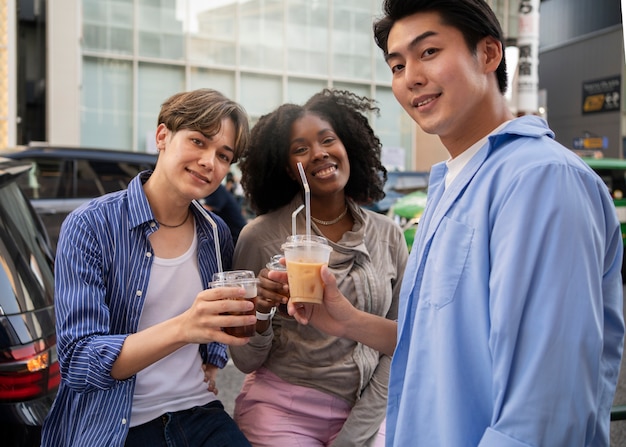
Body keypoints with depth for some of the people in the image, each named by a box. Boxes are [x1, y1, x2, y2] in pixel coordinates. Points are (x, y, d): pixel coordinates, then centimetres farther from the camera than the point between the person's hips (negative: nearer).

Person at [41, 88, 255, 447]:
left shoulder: (217, 236, 4)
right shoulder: (91, 227, -11)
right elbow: (78, 363, -18)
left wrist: (213, 364, 2)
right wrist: (182, 329, -32)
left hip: (199, 415, 4)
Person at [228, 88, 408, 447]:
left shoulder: (389, 235, -5)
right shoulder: (260, 236, -13)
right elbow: (246, 361, -7)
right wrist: (261, 313, -26)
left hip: (364, 415, 2)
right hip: (281, 412, -2)